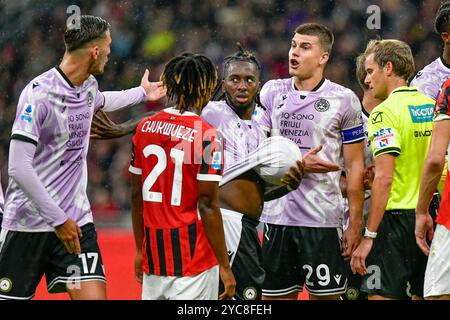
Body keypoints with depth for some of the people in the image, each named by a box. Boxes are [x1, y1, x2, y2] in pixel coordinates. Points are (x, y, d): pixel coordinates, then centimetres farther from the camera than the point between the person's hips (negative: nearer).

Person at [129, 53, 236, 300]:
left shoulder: (144, 128, 6)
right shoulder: (206, 135, -12)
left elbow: (136, 195, 12)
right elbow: (207, 205, -14)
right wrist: (224, 266, -9)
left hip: (153, 252, 6)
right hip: (194, 257, -6)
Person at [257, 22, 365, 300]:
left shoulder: (343, 100, -2)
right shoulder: (272, 92, 9)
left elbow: (355, 167, 1)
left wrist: (355, 224, -2)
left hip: (322, 217, -4)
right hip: (276, 213, 4)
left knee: (326, 295, -1)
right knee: (275, 295, 7)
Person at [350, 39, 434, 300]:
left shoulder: (385, 112, -11)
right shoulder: (433, 107, 11)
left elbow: (384, 178, -17)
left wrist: (369, 236, -17)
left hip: (398, 217, -7)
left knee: (381, 296, -7)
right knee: (423, 294, 12)